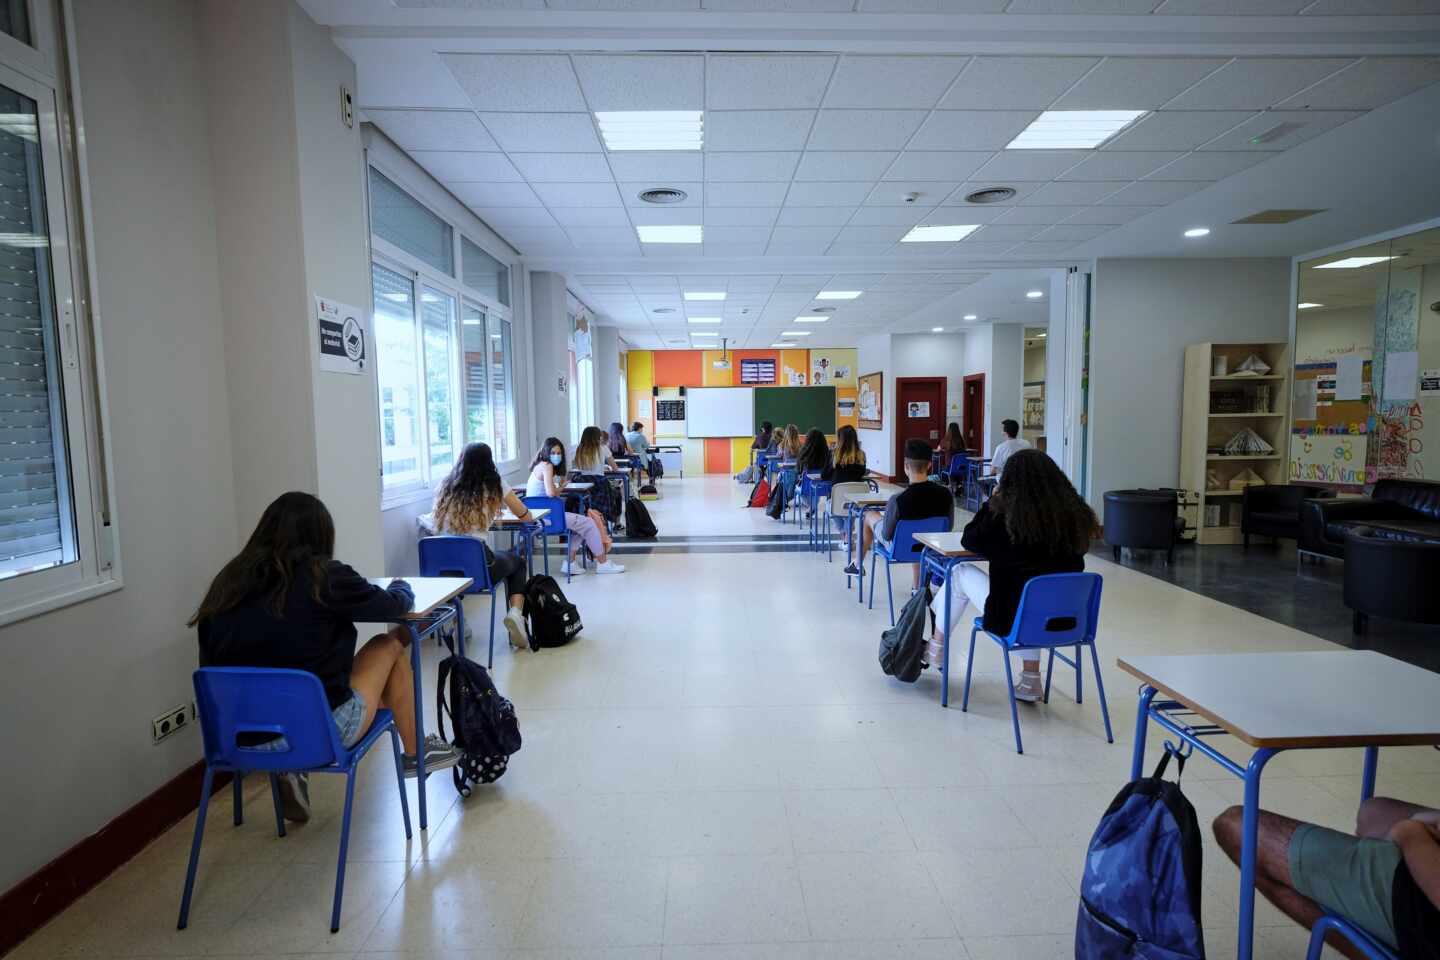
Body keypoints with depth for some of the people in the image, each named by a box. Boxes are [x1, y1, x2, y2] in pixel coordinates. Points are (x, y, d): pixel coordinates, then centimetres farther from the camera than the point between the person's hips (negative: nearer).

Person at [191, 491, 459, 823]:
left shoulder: (229, 581, 2)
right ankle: (414, 754, 28)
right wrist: (401, 586, 24)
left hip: (240, 737, 6)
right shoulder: (322, 576, -11)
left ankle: (292, 767, 15)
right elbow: (395, 605, 1)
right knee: (391, 644, 16)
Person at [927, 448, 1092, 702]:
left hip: (1012, 618, -4)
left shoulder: (1005, 515, -16)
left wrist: (992, 502, 10)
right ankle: (1030, 680, 32)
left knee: (962, 574, 18)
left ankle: (934, 650, 36)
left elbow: (969, 540, 1)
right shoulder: (1076, 514, -6)